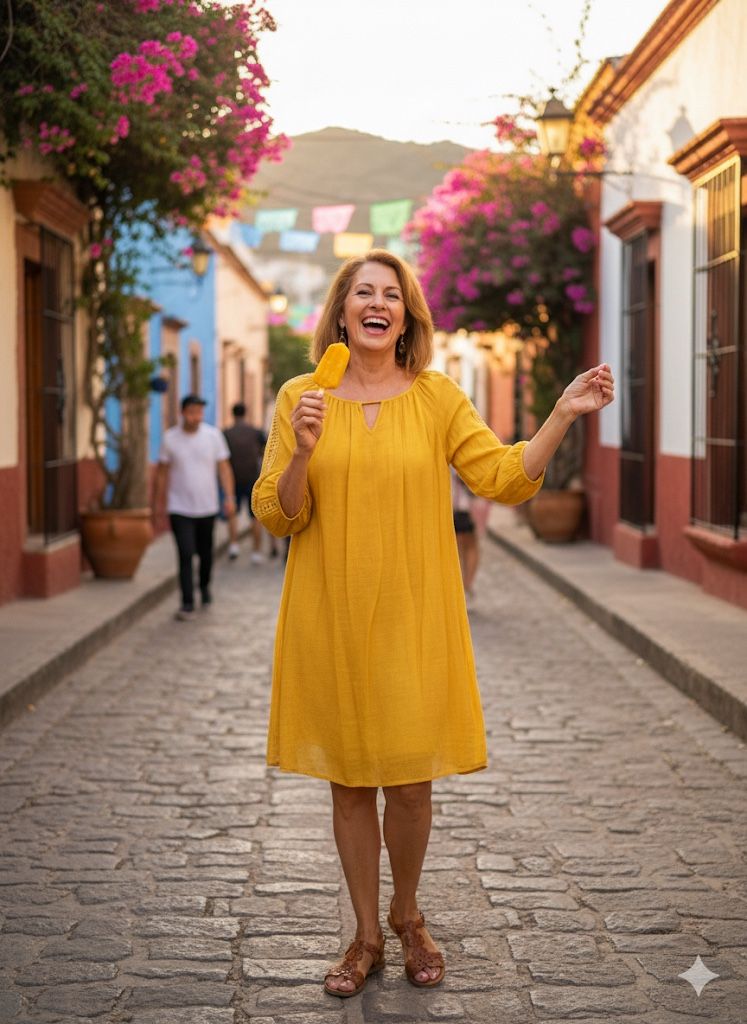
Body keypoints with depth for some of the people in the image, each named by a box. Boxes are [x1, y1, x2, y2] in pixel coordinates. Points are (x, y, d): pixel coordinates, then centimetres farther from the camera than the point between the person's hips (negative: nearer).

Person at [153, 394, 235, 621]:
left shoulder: (213, 435, -2)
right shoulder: (170, 438, -4)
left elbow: (223, 467, -1)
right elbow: (163, 471, 5)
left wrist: (229, 496, -10)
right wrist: (158, 501, 7)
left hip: (207, 507, 2)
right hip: (180, 509, -2)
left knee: (205, 553, 13)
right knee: (186, 555, -10)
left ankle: (204, 586, 40)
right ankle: (187, 603, -7)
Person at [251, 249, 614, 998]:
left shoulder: (437, 398, 2)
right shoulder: (300, 398, 1)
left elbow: (506, 479, -3)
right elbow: (275, 516, 0)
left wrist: (563, 415, -14)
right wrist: (302, 454, -17)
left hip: (413, 622, 0)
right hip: (330, 620, 0)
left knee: (410, 784, 5)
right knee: (349, 782, 9)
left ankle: (406, 917, 31)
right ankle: (366, 936, 26)